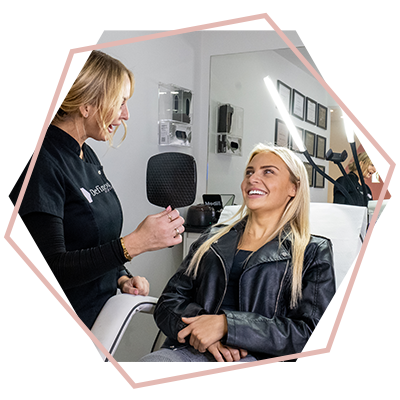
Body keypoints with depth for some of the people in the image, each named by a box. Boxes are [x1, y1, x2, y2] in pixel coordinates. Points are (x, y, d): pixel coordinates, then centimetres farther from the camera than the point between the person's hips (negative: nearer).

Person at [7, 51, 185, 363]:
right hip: (59, 331, -8)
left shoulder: (87, 155, 6)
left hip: (100, 315, 8)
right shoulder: (38, 163, -21)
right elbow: (50, 269, -26)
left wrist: (121, 278, 0)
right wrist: (133, 244, -34)